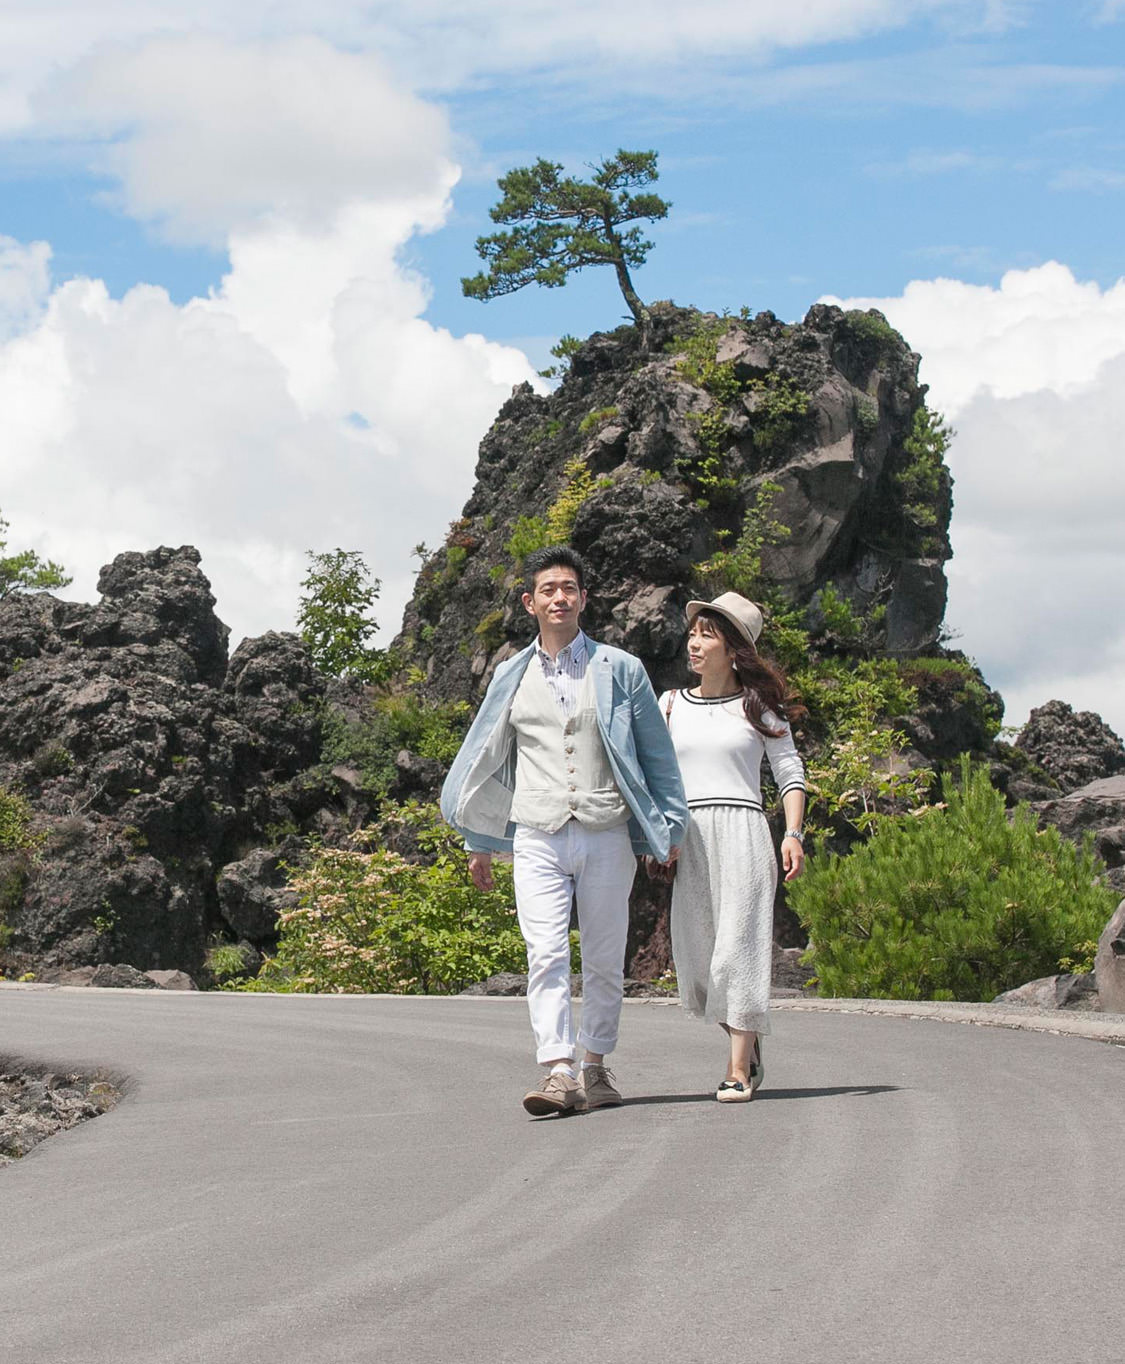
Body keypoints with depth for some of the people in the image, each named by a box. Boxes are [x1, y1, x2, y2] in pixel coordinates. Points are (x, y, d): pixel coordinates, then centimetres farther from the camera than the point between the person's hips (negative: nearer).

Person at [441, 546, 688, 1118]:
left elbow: (657, 755, 9)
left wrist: (669, 829, 5)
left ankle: (595, 1066, 19)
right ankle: (557, 1073, -18)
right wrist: (478, 843, 20)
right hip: (537, 839, 0)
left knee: (604, 960, 6)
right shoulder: (512, 677, 10)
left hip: (607, 838, 0)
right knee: (546, 955, -13)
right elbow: (486, 761, 19)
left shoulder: (620, 670, 5)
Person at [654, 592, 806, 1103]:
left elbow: (790, 772, 6)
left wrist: (793, 834, -7)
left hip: (743, 834, -3)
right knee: (696, 954, 3)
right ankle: (748, 1045, 24)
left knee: (737, 946, -9)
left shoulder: (758, 705, 5)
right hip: (689, 842, 4)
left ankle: (738, 1070, -5)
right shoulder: (671, 706, 13)